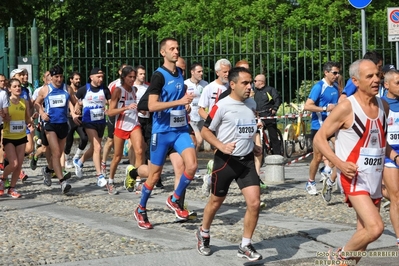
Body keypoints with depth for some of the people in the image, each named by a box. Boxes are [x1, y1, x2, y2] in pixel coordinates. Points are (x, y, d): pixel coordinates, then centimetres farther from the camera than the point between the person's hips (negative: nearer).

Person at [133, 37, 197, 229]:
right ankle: (141, 210, 23)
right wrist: (179, 102, -27)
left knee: (192, 165, -14)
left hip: (181, 129, 5)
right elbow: (152, 106, -22)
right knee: (155, 175, 4)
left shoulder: (180, 73, 9)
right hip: (162, 131, -5)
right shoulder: (159, 75, -12)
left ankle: (174, 200, 7)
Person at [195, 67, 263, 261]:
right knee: (216, 202, 14)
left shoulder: (251, 104, 5)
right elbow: (205, 131, -9)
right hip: (225, 161, -4)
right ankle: (203, 234, 41)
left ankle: (245, 246, 5)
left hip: (246, 160, 4)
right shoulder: (222, 106, -14)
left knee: (254, 203, -9)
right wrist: (222, 146, -22)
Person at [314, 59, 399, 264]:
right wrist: (339, 163, -23)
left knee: (364, 233, 12)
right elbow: (319, 139, -10)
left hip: (375, 179, 7)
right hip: (354, 179, -7)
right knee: (375, 227, -21)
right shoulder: (347, 107, -13)